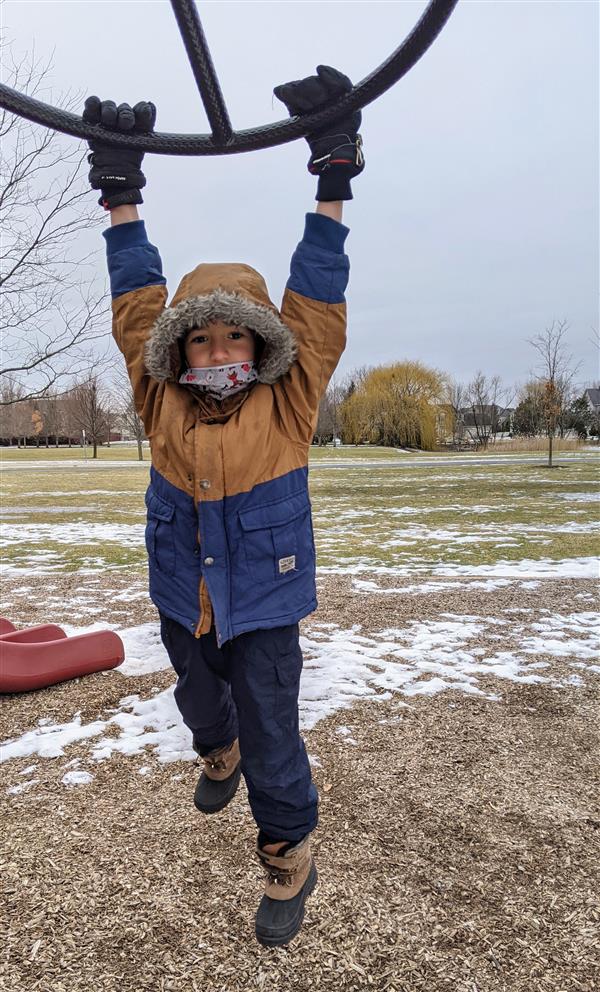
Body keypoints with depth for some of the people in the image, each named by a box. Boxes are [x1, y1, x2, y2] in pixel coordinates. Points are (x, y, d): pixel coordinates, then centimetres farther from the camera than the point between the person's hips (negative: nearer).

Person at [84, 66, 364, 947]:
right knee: (200, 707, 28)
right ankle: (220, 758, 64)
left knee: (271, 733, 7)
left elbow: (316, 304, -18)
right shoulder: (163, 403, -7)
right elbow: (139, 305, -7)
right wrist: (121, 197, -10)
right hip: (183, 600, 4)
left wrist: (333, 186, -22)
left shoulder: (287, 406, -14)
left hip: (263, 604, -4)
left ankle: (290, 857, 32)